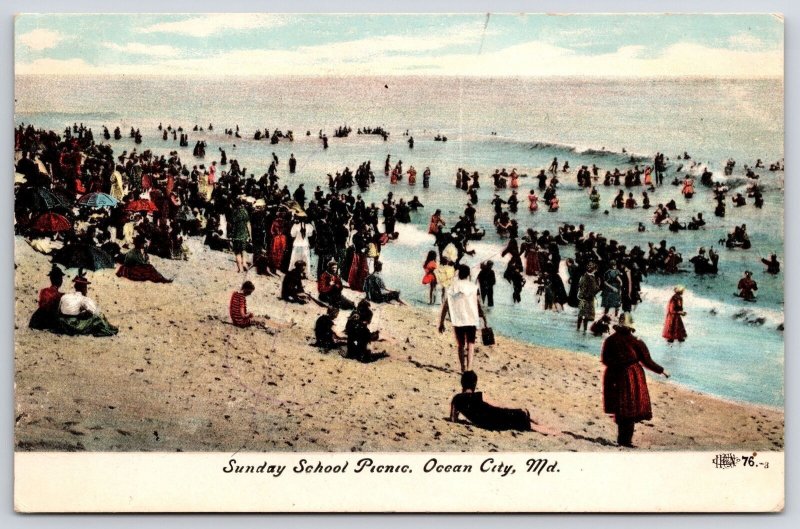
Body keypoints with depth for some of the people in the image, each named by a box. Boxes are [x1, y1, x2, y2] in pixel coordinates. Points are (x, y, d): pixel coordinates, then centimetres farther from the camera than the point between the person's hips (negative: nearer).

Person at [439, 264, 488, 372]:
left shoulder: (451, 288, 0)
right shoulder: (473, 287, -5)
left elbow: (444, 307, 0)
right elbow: (479, 306, -7)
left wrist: (441, 323, 6)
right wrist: (485, 321, 0)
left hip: (457, 321, 2)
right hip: (471, 320, -2)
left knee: (461, 345, 16)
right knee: (470, 344, 5)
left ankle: (463, 368, 20)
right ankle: (469, 368, -10)